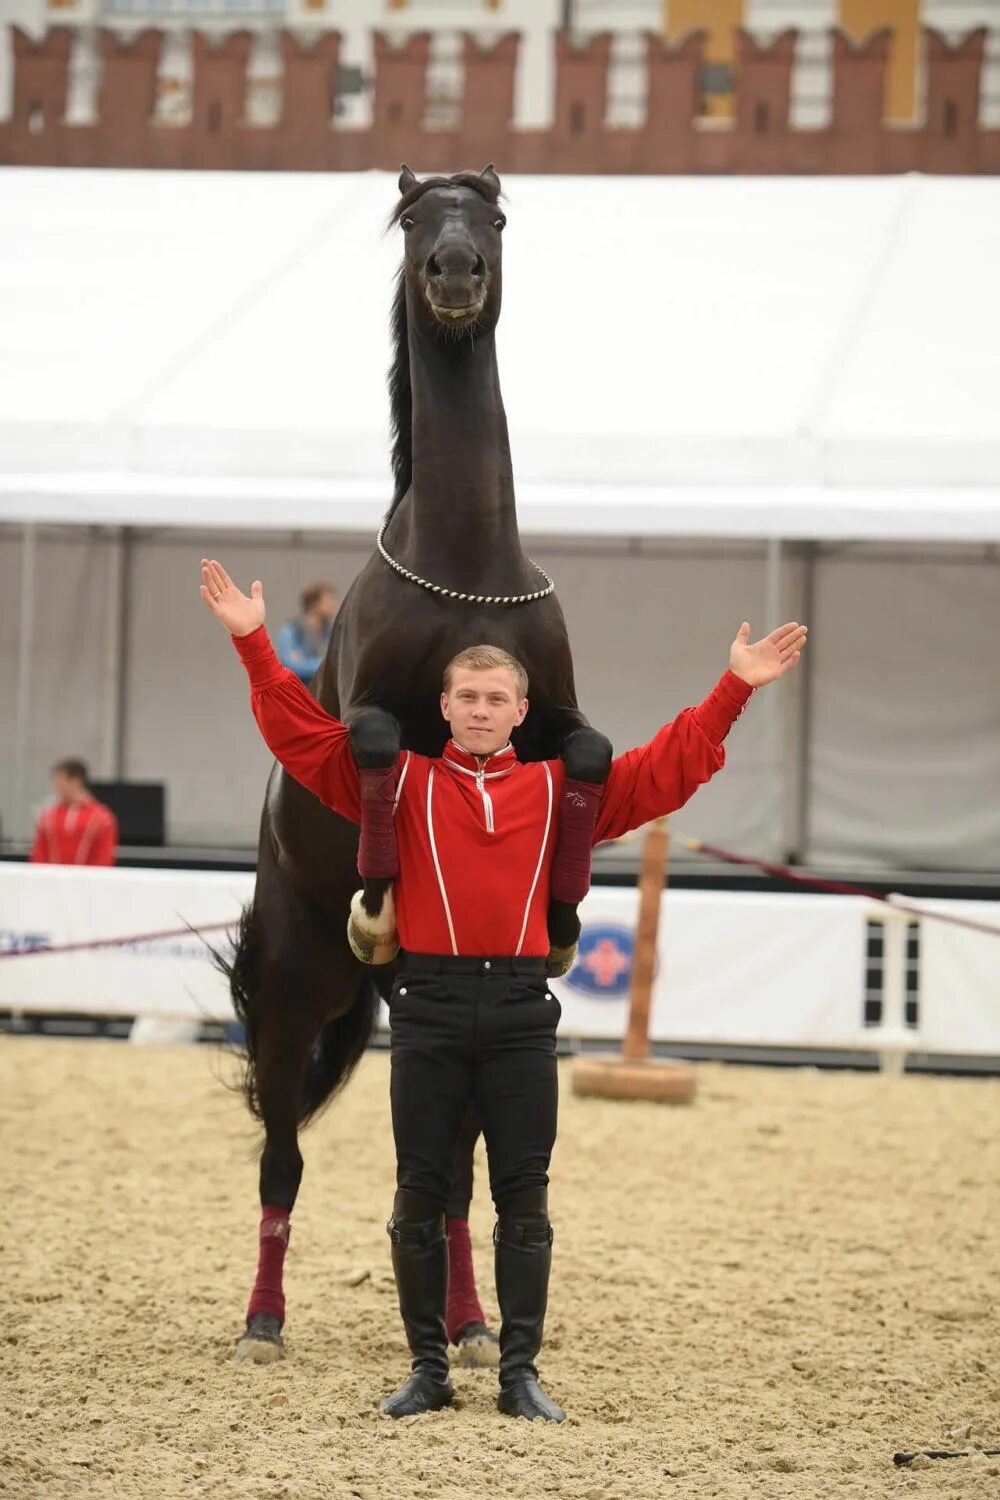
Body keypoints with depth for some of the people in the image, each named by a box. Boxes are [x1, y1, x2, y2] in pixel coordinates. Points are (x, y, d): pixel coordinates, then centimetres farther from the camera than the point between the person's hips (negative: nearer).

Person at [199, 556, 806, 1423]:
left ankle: (521, 1371, 10)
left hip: (521, 1009, 1)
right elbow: (303, 734, 5)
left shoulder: (557, 789, 10)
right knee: (420, 1193, 3)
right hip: (429, 1003, 0)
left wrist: (734, 692, 3)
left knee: (524, 1198, 3)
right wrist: (255, 643, -2)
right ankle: (428, 1369, 12)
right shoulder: (402, 781, 8)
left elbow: (664, 770, 9)